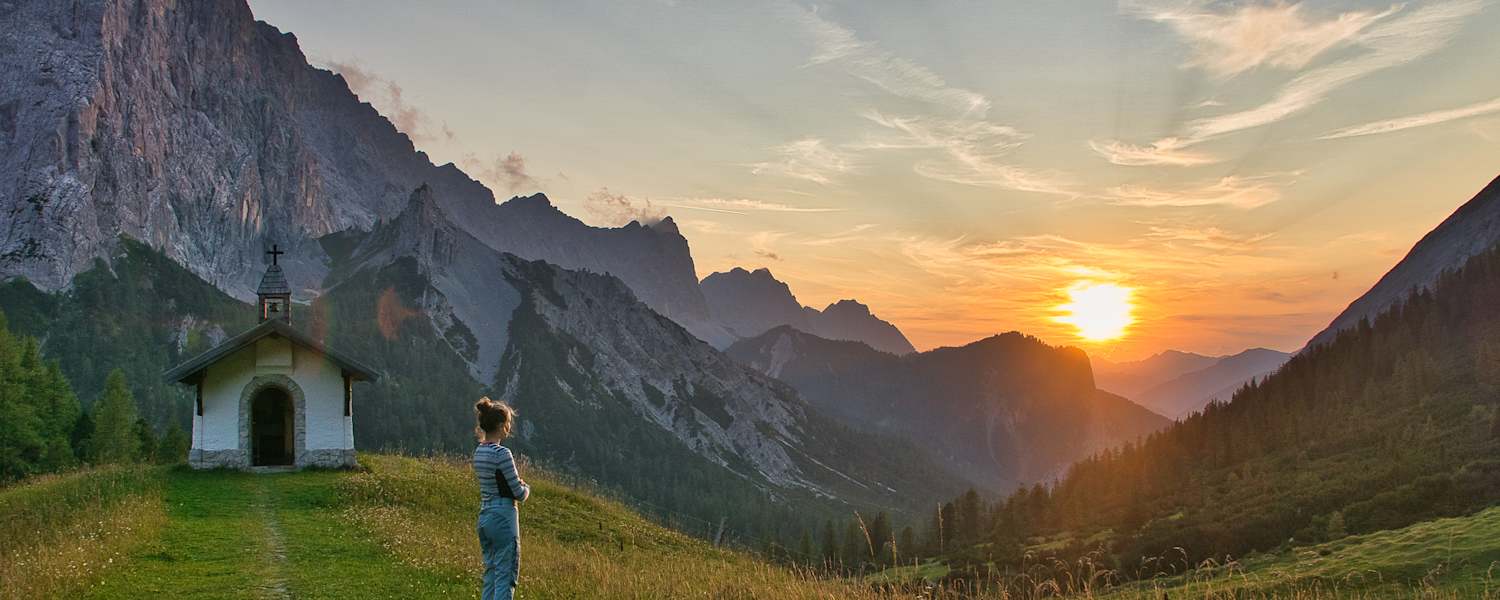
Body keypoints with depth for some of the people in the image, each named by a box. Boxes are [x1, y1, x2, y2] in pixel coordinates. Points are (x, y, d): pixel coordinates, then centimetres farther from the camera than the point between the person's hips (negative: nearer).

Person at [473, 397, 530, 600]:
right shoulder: (502, 453, -17)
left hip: (484, 517, 8)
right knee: (506, 576, -4)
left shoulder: (479, 452, 9)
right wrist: (526, 488, 8)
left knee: (491, 574, 14)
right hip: (503, 517, -8)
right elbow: (519, 493, -13)